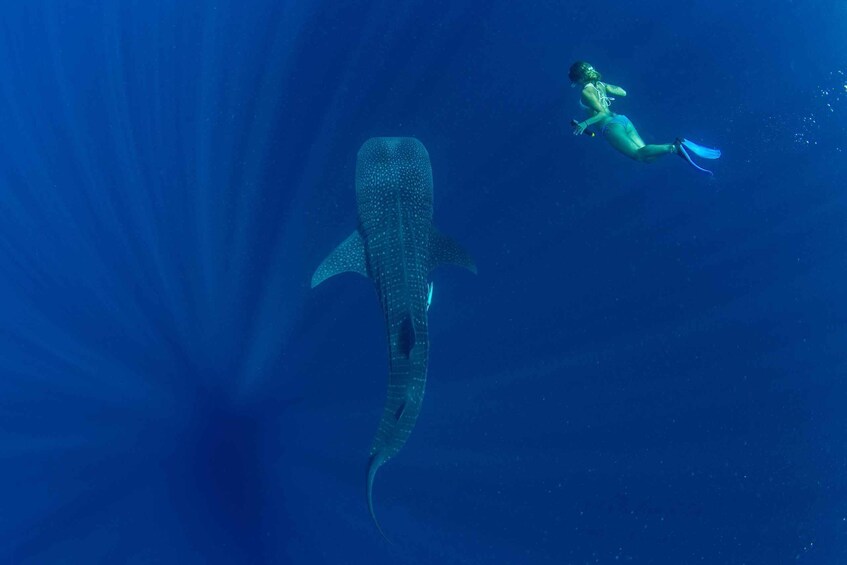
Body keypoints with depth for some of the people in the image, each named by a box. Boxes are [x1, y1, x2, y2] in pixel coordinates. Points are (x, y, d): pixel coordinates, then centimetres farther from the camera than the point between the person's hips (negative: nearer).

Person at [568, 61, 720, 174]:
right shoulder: (600, 84, 18)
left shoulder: (586, 92, -6)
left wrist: (585, 123, -20)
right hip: (622, 120, 8)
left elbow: (602, 113, -14)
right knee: (645, 155, 1)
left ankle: (675, 147, -38)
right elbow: (623, 92, 27)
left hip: (611, 126, -8)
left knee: (639, 154, -18)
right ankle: (678, 146, -18)